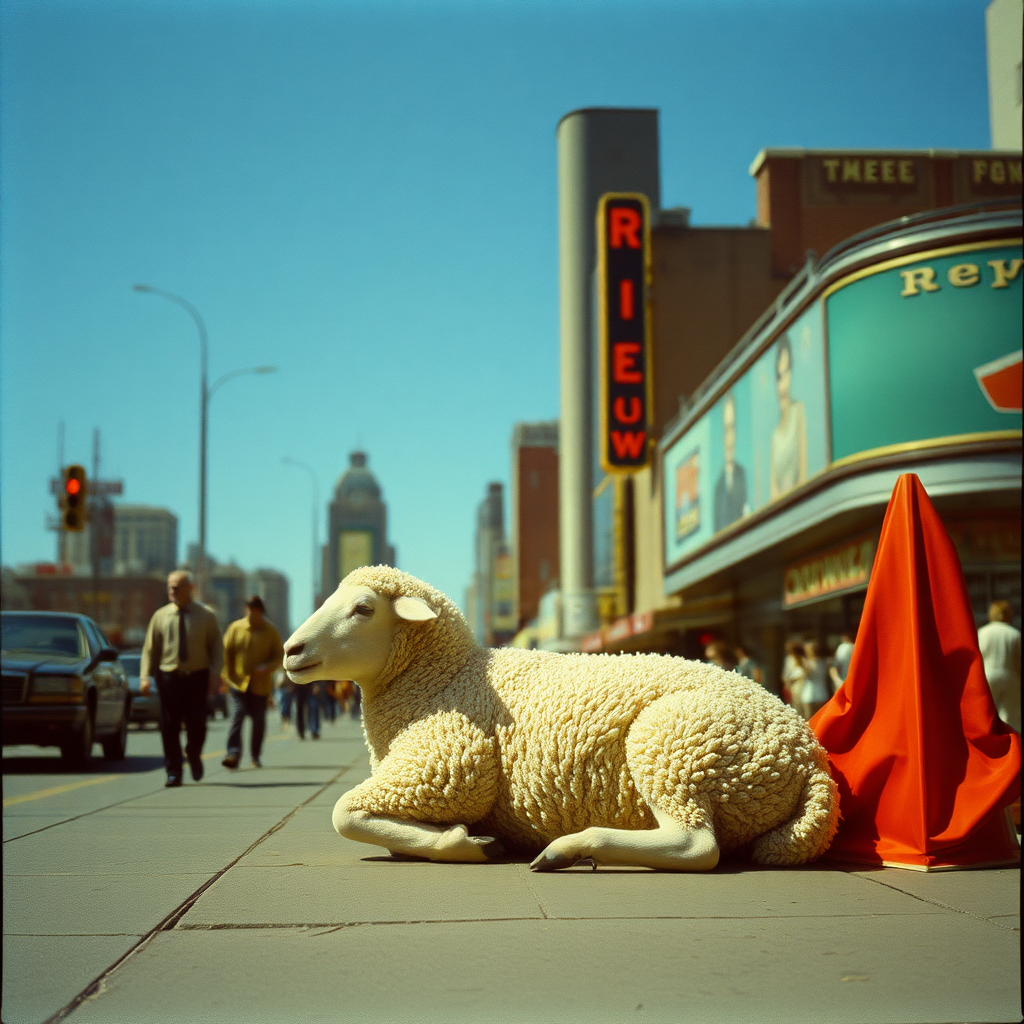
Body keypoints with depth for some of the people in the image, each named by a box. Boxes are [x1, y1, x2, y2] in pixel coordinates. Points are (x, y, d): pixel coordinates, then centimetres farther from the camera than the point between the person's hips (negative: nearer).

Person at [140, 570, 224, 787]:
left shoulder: (206, 616, 5)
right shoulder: (161, 616, 6)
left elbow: (216, 646, 4)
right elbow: (150, 648, 6)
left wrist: (215, 674, -7)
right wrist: (145, 675, -4)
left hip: (197, 677, -1)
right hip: (169, 677, 1)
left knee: (196, 722, -5)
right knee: (170, 726, -1)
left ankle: (194, 755, 26)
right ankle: (173, 772, 7)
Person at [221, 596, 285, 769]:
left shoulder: (270, 632, 3)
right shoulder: (235, 628, 2)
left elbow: (280, 656, 4)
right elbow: (226, 653, 4)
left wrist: (267, 668, -15)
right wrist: (227, 677, -3)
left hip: (261, 685, 1)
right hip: (238, 682, -1)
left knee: (259, 721, 8)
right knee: (237, 717, -15)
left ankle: (255, 756, 23)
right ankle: (233, 755, -22)